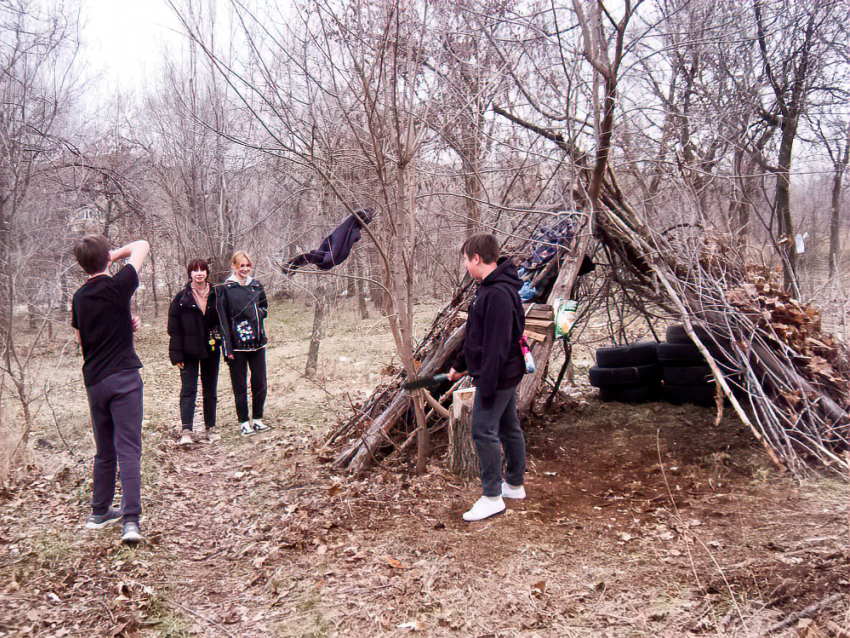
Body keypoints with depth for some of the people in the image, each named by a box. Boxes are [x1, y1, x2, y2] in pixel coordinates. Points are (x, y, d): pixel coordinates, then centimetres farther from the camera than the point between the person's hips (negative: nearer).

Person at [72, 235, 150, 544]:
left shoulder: (79, 298, 10)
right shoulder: (117, 286, -8)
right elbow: (142, 245, 2)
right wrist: (116, 253, 13)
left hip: (93, 381, 6)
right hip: (123, 378, -6)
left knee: (104, 451, 18)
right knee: (128, 450, -7)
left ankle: (100, 512, 29)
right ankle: (131, 520, -12)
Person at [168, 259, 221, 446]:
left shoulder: (216, 295, 5)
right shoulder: (181, 298, -2)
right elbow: (174, 328, -2)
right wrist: (176, 354, -8)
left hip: (211, 350, 3)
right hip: (189, 352, -2)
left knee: (211, 390, 10)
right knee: (188, 390, -6)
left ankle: (210, 428, 19)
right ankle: (186, 430, -8)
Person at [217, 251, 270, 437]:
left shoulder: (257, 286, 8)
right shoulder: (225, 289, -4)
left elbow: (264, 308, 22)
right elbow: (223, 320, -5)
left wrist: (258, 313, -3)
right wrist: (227, 347, -11)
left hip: (257, 343, 4)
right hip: (237, 345, -4)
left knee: (260, 383, 6)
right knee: (240, 385, 4)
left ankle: (257, 419, 21)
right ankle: (244, 422, 15)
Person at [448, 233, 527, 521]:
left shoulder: (497, 294, -23)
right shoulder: (491, 288, 11)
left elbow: (497, 345, -26)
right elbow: (477, 337, 21)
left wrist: (486, 386, -23)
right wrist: (460, 364, 24)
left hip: (497, 376, -10)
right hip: (507, 374, 10)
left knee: (483, 431, -5)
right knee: (508, 428, 18)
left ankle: (492, 497, 4)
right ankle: (515, 484, 31)